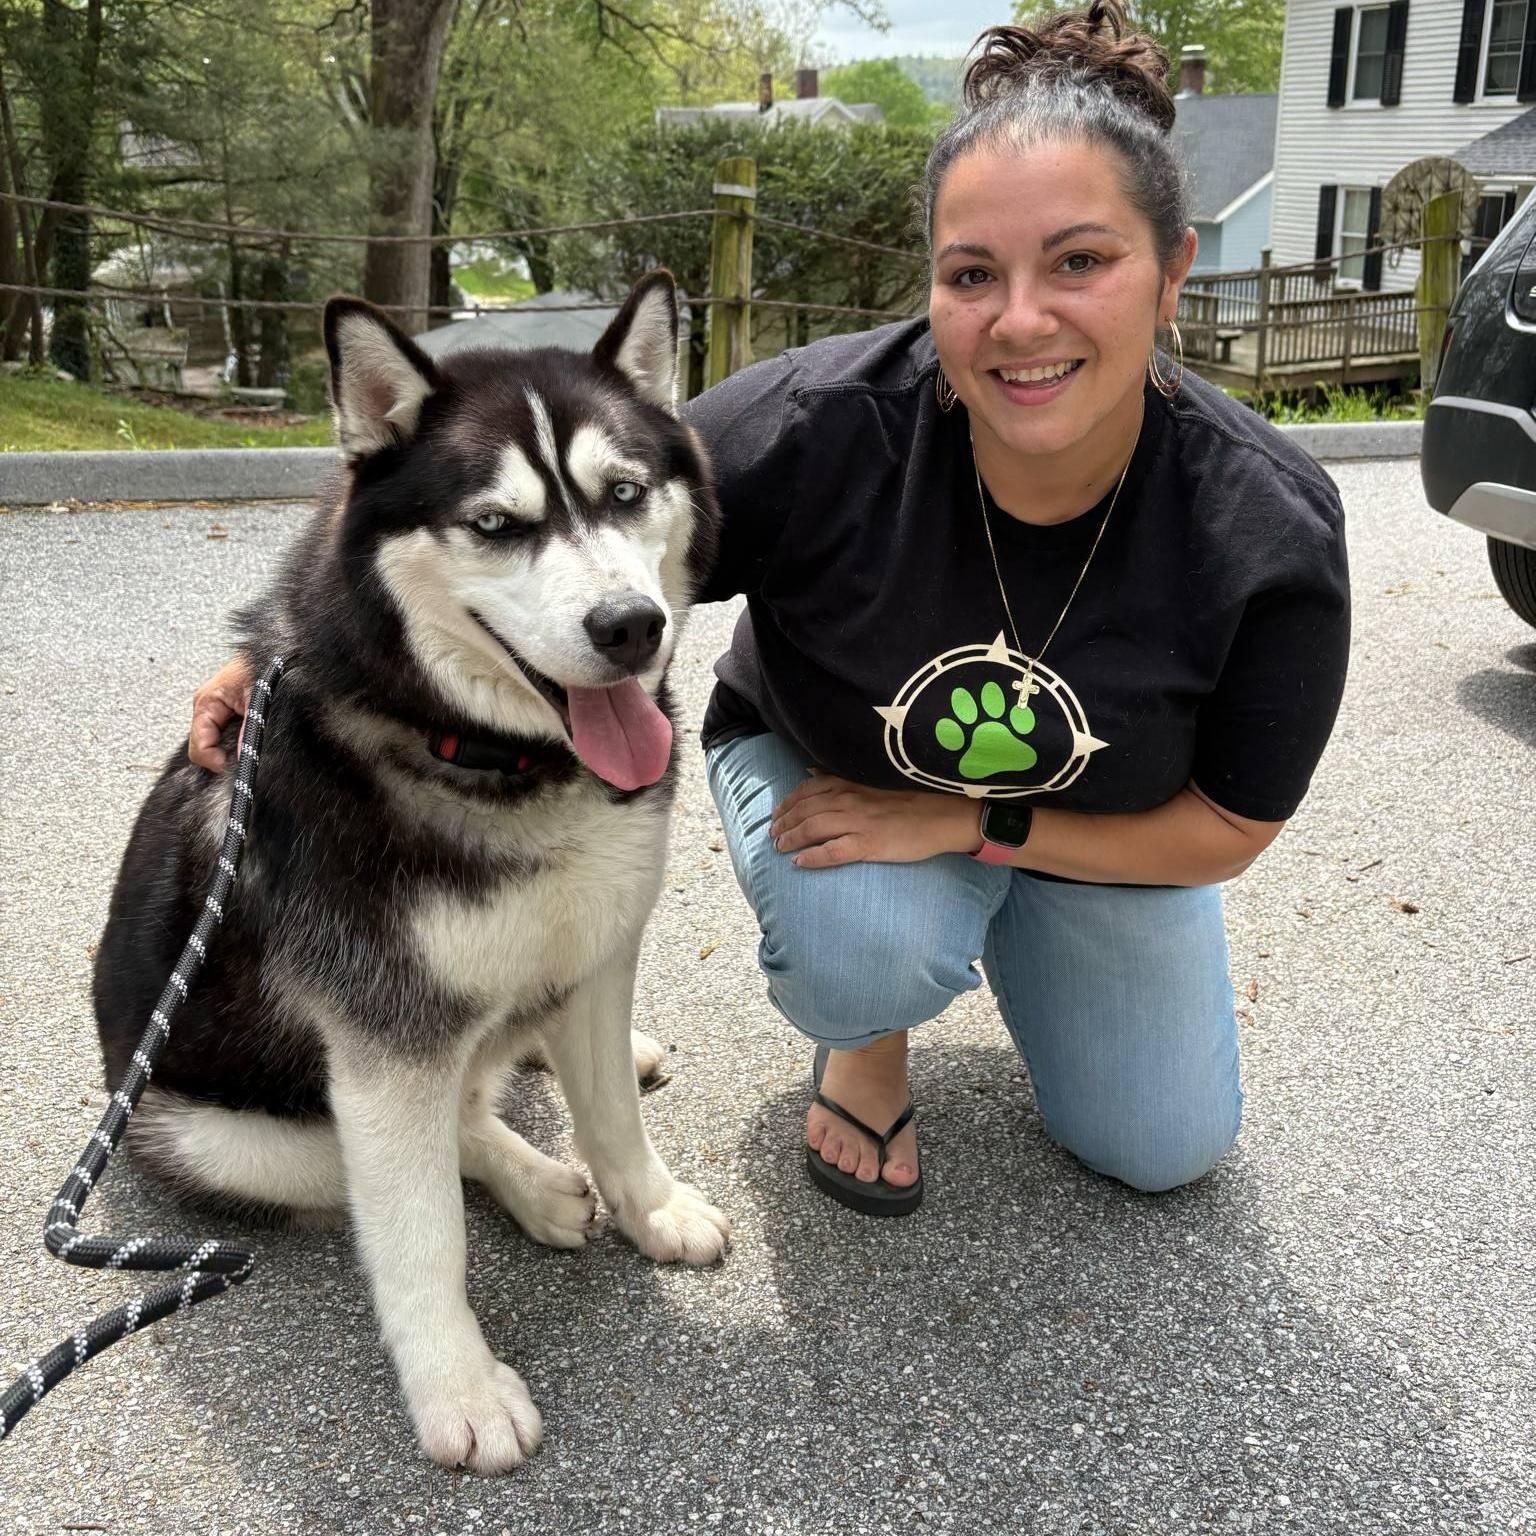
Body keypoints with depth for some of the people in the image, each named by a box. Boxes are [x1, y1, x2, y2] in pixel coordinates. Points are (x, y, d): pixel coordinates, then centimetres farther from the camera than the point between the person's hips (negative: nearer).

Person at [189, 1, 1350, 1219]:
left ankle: (1011, 933, 31)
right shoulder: (816, 425, -35)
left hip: (1102, 819, 2)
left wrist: (972, 823, -27)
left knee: (1164, 1148, 1)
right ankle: (865, 1032, 6)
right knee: (866, 954, -34)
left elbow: (1230, 827, -17)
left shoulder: (1270, 531, -29)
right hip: (821, 758, -2)